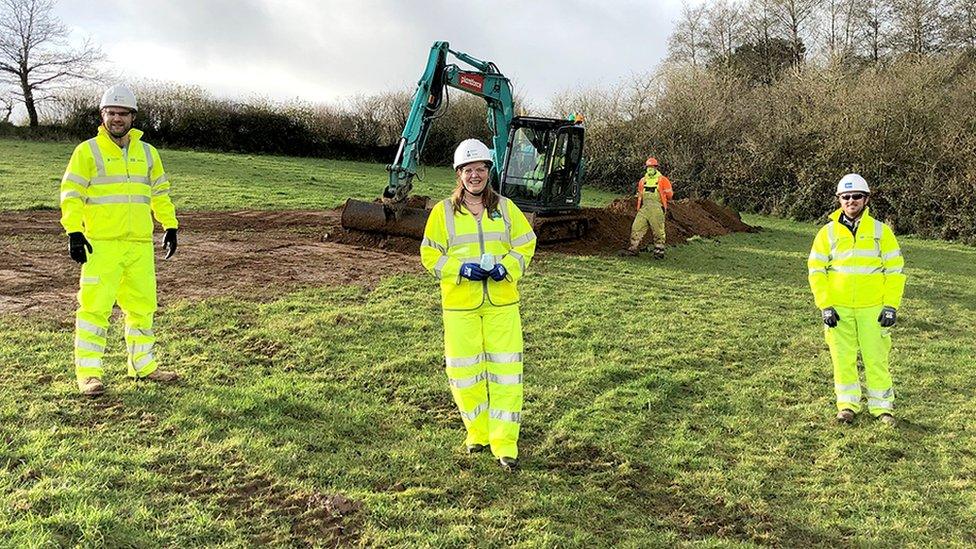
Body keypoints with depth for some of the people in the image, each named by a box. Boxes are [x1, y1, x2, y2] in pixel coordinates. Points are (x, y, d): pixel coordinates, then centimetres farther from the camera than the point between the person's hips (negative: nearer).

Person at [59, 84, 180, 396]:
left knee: (142, 306, 11)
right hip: (101, 244, -5)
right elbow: (71, 194, -3)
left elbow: (160, 192, 21)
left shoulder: (147, 153, 14)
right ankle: (88, 373, 2)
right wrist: (74, 233, -12)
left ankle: (143, 366, 22)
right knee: (95, 306, -6)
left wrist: (170, 227, 15)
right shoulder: (87, 151, 0)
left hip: (140, 244, 5)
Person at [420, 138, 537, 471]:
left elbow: (525, 244, 9)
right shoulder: (443, 212, 2)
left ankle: (505, 441, 8)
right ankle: (477, 432, 26)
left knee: (506, 370, -2)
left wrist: (505, 267, -10)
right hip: (460, 305, 0)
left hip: (502, 302, 1)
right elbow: (430, 255, 2)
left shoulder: (505, 207, 7)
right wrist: (462, 269, -14)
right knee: (464, 370, 5)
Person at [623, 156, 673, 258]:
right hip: (644, 208, 5)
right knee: (636, 228, -1)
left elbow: (669, 195, 5)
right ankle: (633, 249, 5)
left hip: (657, 209, -5)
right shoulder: (643, 180, 17)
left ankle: (659, 251, 6)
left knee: (658, 231, -2)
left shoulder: (662, 180, 1)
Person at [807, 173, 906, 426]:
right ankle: (847, 404, 20)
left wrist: (891, 306, -4)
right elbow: (816, 270, 3)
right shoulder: (828, 232, 3)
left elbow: (895, 269, 3)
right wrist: (824, 306, -5)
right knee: (843, 357, 6)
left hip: (872, 308, -1)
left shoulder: (881, 231, 2)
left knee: (876, 358, 2)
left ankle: (882, 406, 16)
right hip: (838, 308, 1)